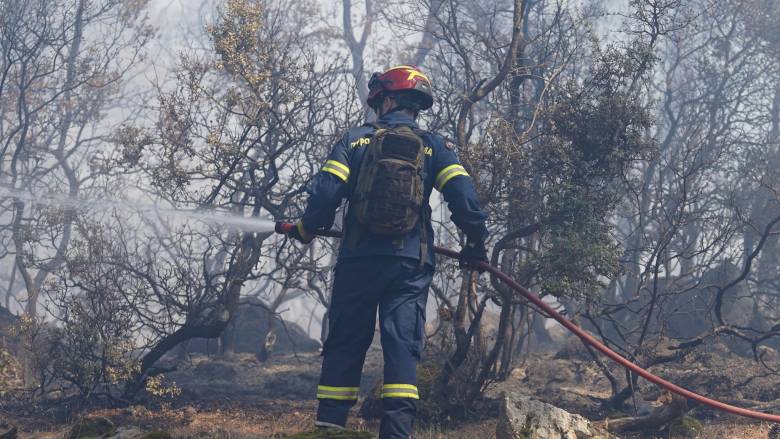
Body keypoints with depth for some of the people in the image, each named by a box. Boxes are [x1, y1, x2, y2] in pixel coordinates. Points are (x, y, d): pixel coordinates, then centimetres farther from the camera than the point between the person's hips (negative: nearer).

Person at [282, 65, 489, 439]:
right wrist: (475, 242, 10)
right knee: (402, 346, -1)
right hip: (411, 263, 0)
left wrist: (307, 229, 15)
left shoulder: (354, 140, 6)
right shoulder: (434, 146, 7)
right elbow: (463, 196, -3)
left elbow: (326, 193, -2)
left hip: (358, 259, 0)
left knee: (344, 344, 8)